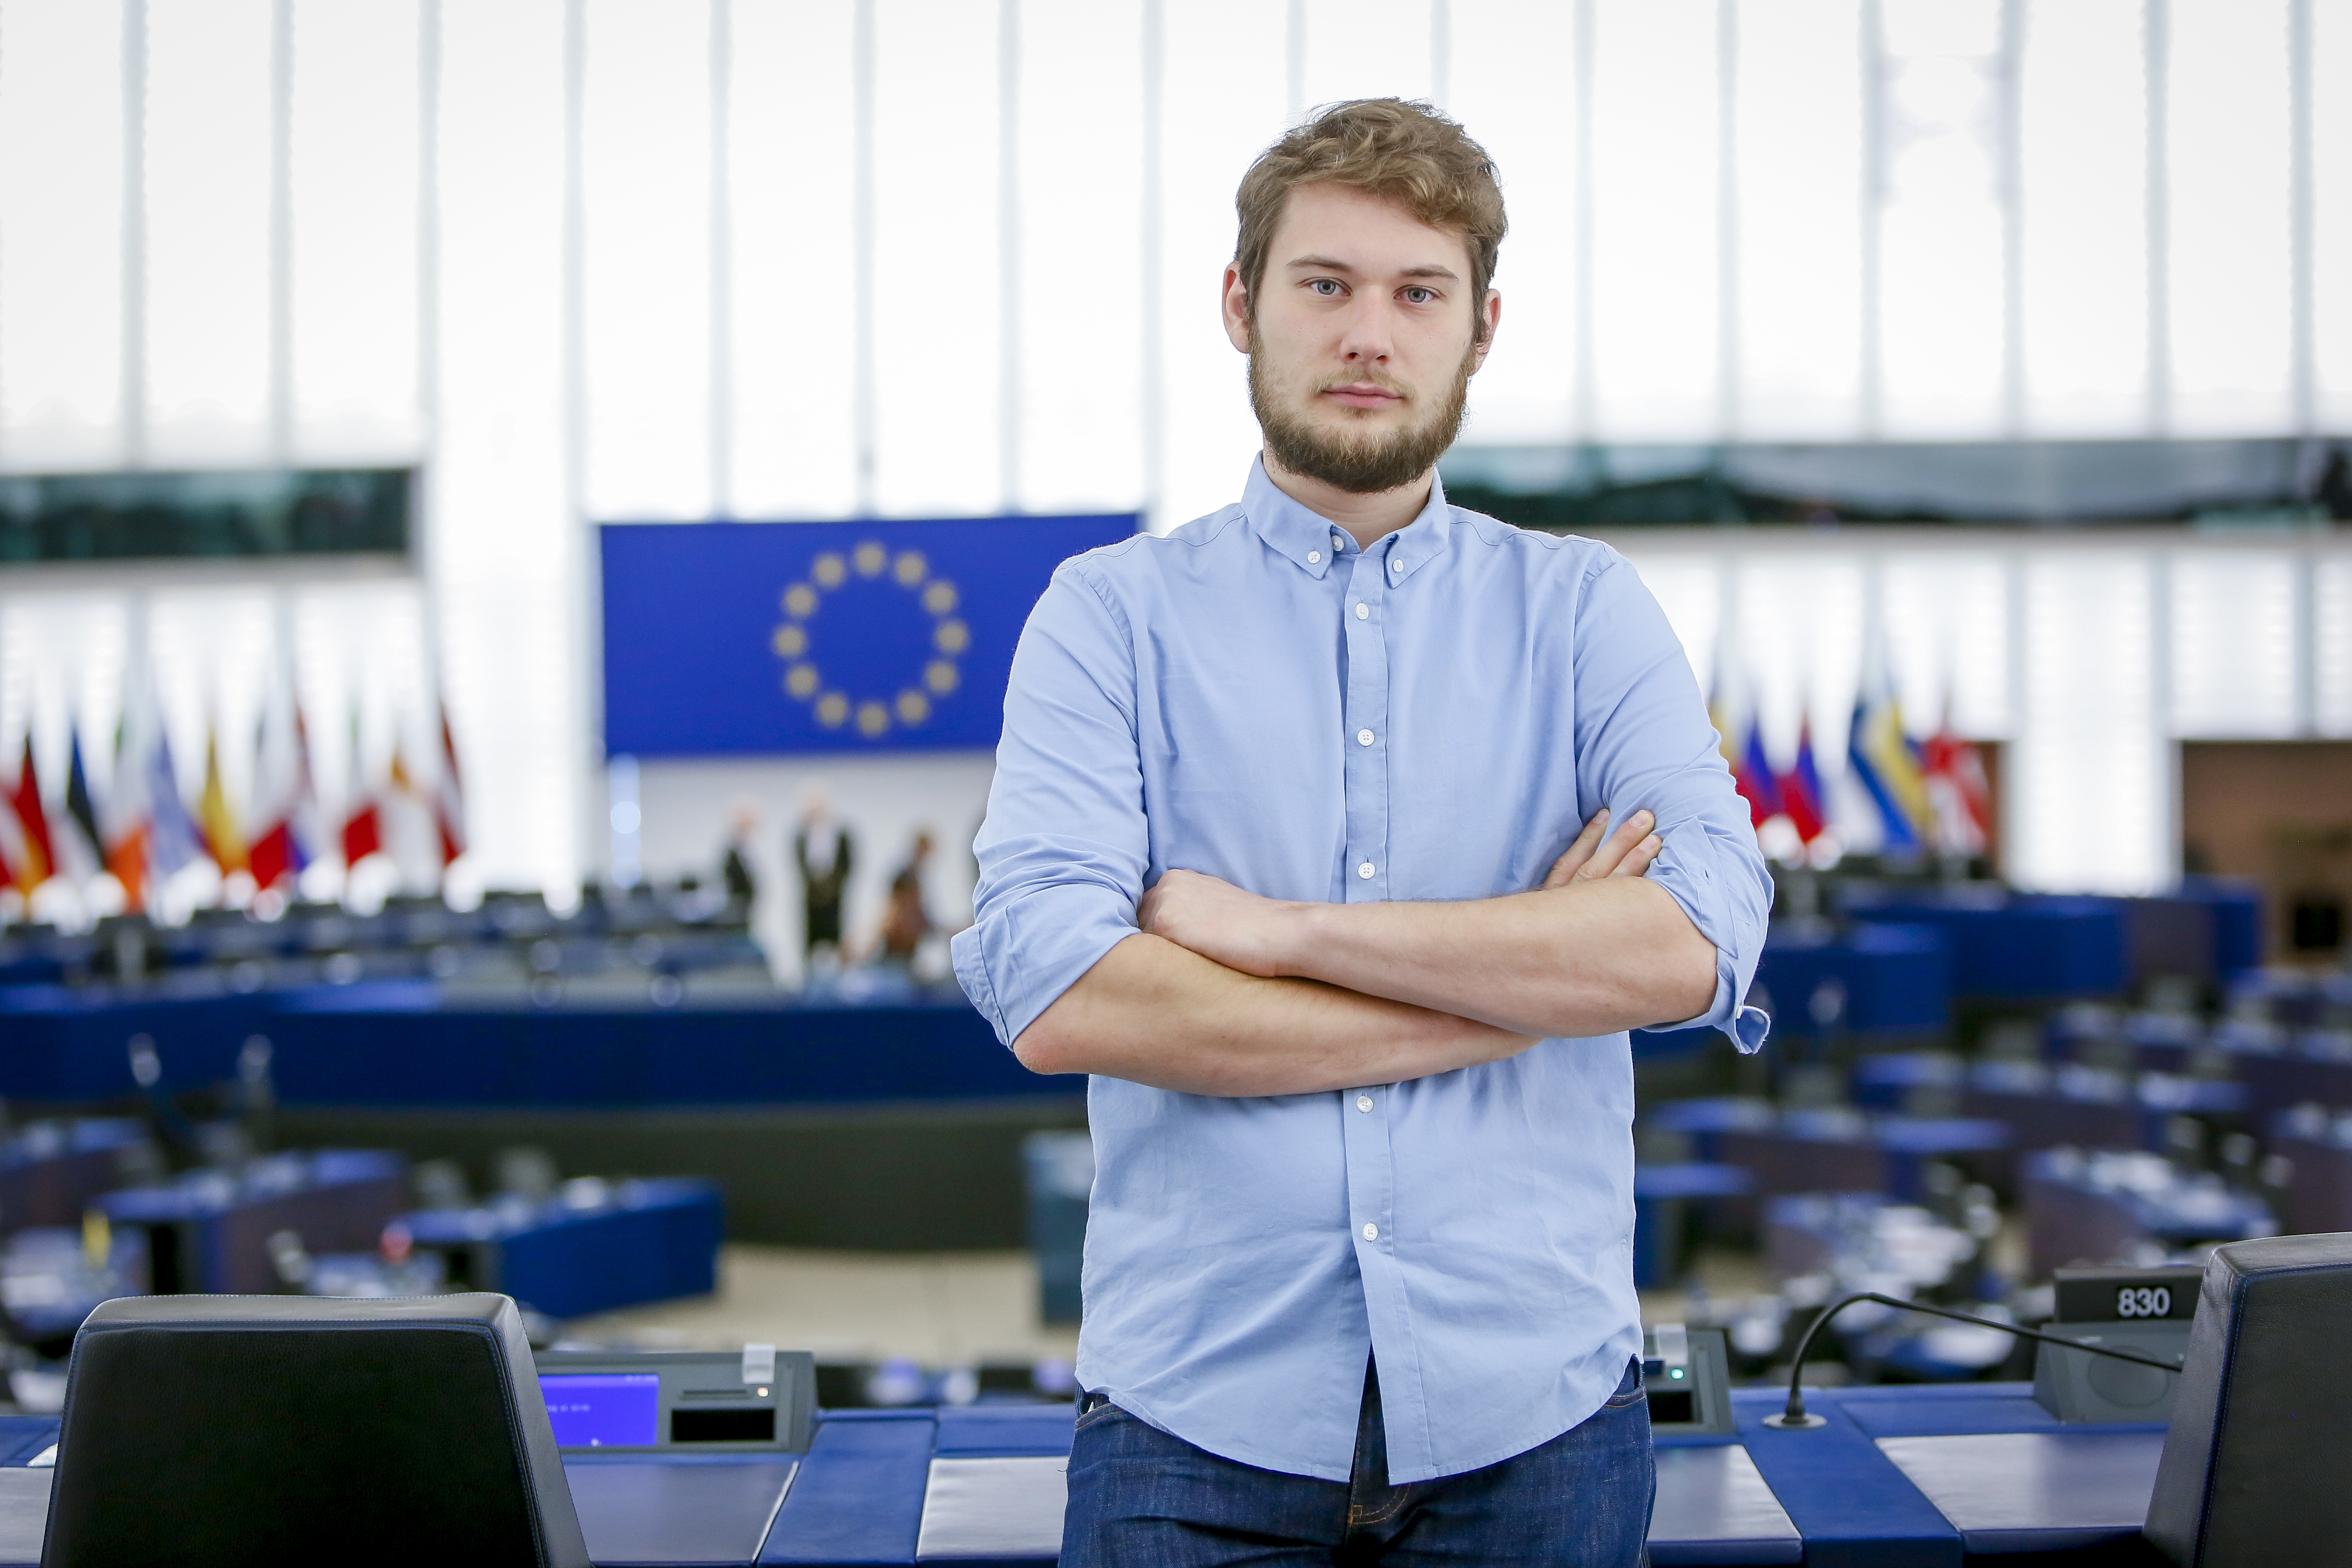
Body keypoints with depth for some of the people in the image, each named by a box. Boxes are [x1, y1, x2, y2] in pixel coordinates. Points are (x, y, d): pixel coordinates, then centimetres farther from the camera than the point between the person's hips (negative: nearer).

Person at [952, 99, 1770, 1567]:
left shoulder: (1586, 609, 6)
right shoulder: (1111, 614, 2)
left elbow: (1696, 944, -10)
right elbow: (1052, 994, -14)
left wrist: (1275, 926, -14)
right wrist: (1518, 988, -11)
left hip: (1529, 1419, 2)